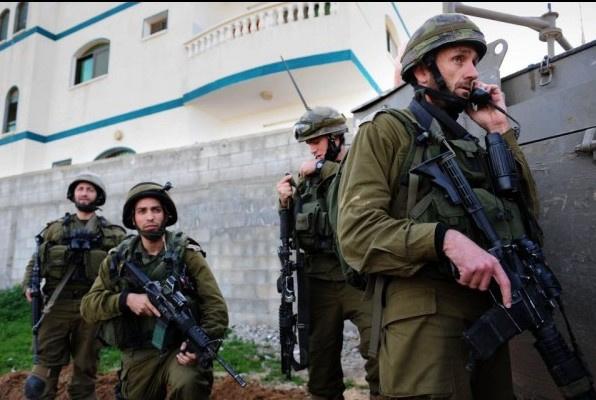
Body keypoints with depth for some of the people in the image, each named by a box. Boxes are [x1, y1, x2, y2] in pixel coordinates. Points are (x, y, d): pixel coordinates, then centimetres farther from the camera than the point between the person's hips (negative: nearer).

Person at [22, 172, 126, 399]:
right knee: (45, 368, 1)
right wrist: (28, 286, 0)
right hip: (57, 304, 1)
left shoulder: (113, 233, 8)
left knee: (85, 369, 8)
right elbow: (35, 262, 16)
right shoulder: (54, 229, 14)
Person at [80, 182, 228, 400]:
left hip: (179, 350, -3)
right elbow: (88, 305, 2)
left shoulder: (186, 253, -6)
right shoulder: (118, 259, 4)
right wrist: (126, 299, -16)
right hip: (138, 357, 4)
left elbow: (216, 307, -9)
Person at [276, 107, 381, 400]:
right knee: (321, 356, 12)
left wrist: (324, 168, -14)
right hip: (320, 278, 4)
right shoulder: (308, 176, 14)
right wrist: (286, 203, -2)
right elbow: (296, 228, 17)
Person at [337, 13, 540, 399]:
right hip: (423, 317, -7)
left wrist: (502, 130, 7)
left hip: (488, 314, 7)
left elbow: (528, 212, 10)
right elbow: (356, 231, -14)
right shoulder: (386, 130, -2)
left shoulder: (471, 144, 19)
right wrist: (446, 238, -26)